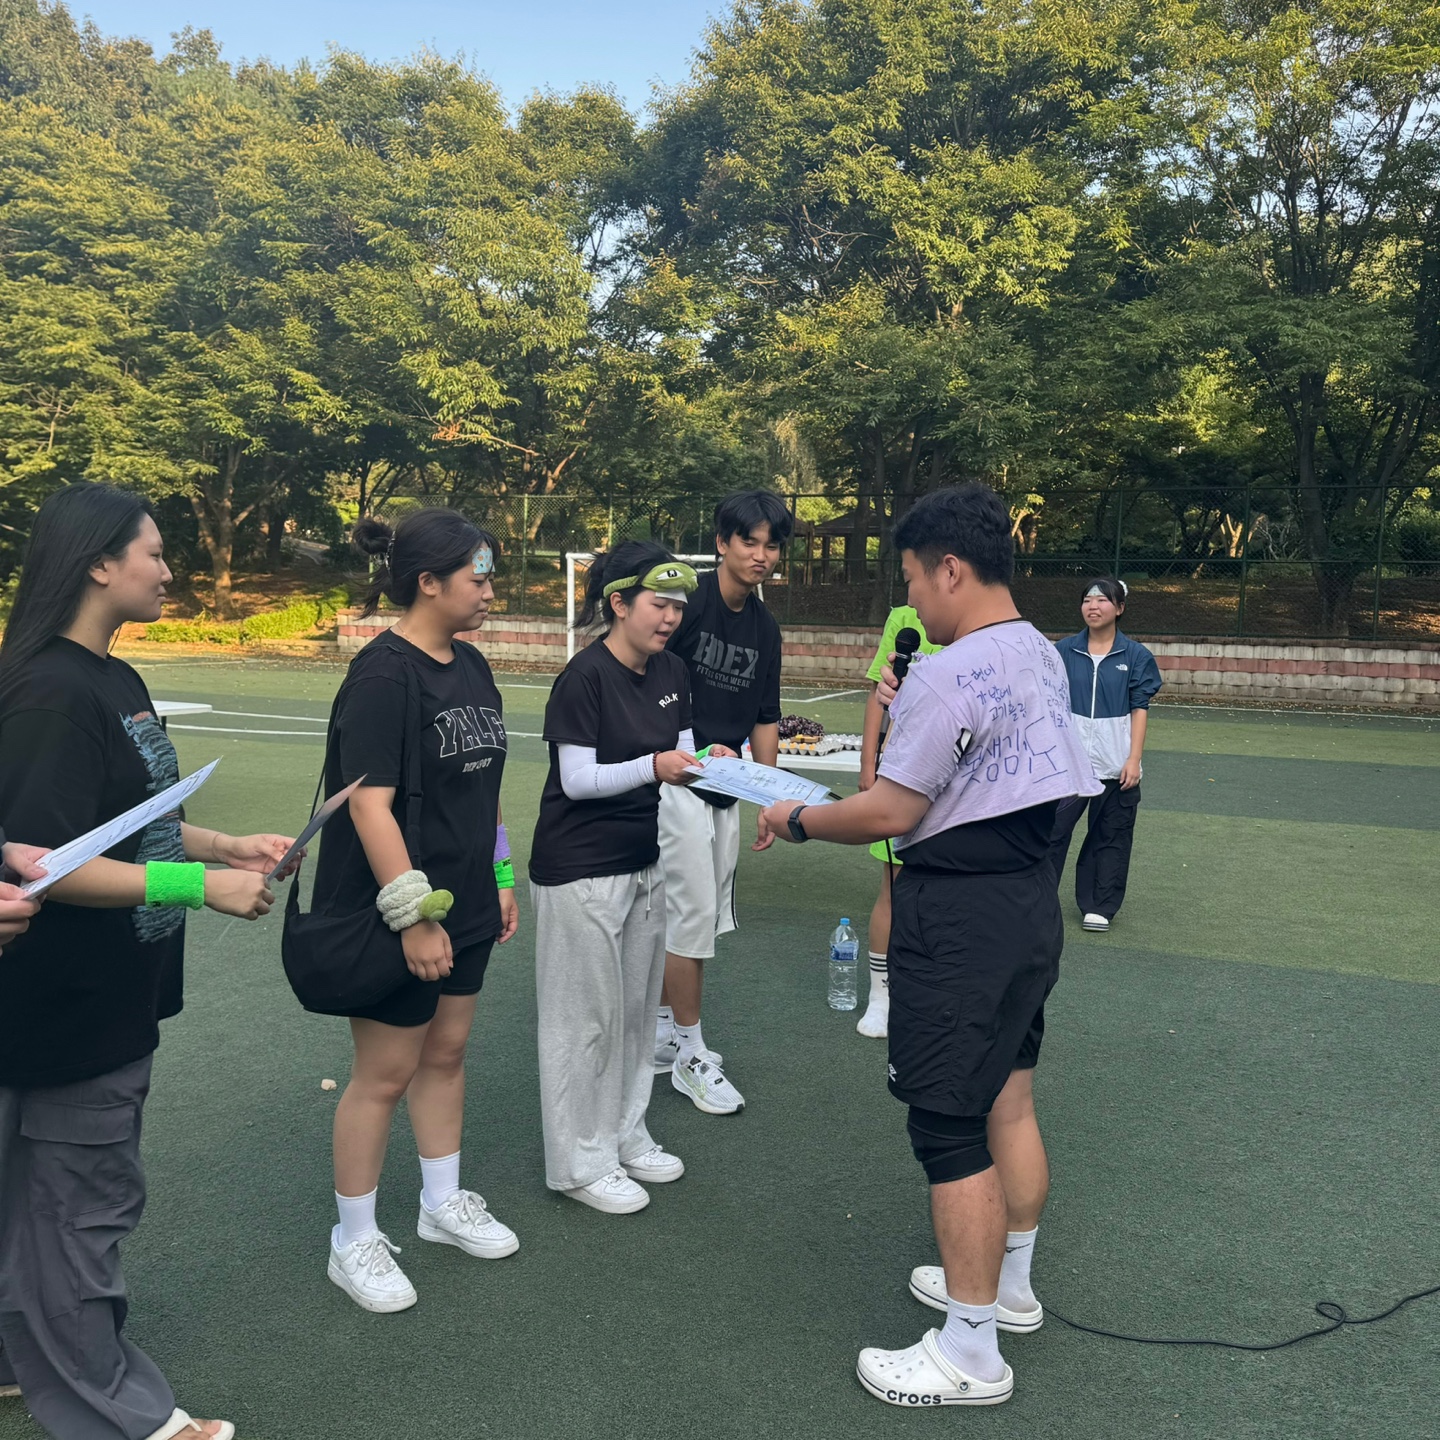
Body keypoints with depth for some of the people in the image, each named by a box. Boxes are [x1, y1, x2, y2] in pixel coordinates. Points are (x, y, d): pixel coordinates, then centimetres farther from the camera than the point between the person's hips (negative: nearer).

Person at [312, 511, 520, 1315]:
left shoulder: (471, 666, 7)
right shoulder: (383, 675, -19)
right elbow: (369, 804, -23)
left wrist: (500, 875, 15)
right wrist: (413, 917, -23)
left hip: (464, 904, 8)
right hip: (396, 911, -8)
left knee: (447, 1051, 19)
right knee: (385, 1073, 5)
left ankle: (443, 1202, 37)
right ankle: (355, 1242, 23)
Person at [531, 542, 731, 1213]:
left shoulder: (671, 672, 5)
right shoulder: (586, 676, -17)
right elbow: (578, 779, -18)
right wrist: (653, 767, -29)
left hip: (644, 863, 8)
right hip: (580, 871, -8)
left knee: (637, 1006, 16)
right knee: (588, 1015, 2)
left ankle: (625, 1135, 32)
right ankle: (581, 1162, 17)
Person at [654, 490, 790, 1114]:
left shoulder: (765, 628, 9)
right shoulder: (687, 600, -12)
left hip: (725, 788, 7)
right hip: (676, 781, -7)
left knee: (702, 918, 13)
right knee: (693, 915, -4)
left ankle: (663, 1032, 29)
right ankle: (689, 1053, 10)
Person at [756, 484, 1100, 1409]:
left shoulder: (950, 675, -20)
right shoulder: (1047, 658, 8)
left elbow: (891, 813, -17)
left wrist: (796, 820, -2)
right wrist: (913, 716, 20)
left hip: (959, 918, -9)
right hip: (1031, 899, 10)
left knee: (951, 1128, 1)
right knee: (1009, 1098, 21)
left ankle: (971, 1356, 14)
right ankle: (1008, 1283, 40)